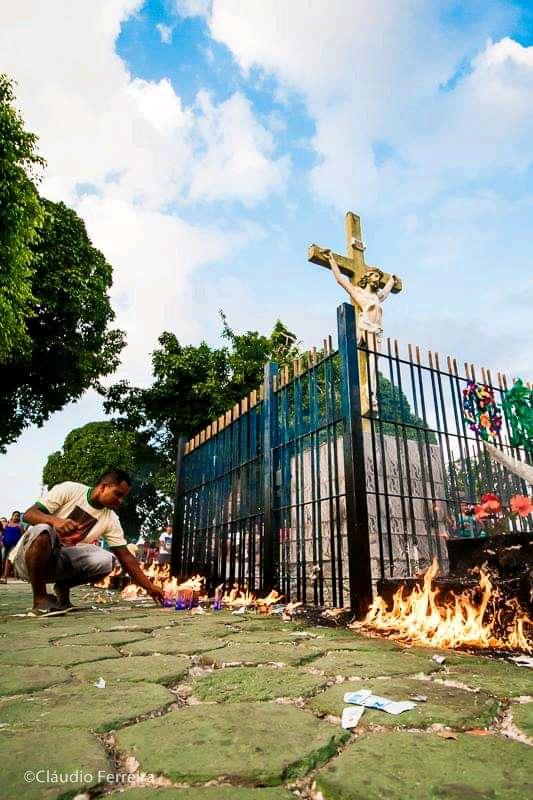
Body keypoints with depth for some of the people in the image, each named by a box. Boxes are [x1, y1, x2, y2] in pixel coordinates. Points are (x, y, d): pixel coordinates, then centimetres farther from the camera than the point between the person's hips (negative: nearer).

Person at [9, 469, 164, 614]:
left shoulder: (111, 519, -4)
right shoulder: (69, 490, -14)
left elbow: (125, 556, -3)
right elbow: (28, 514, -18)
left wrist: (149, 586, -9)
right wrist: (54, 520, -39)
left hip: (58, 563, 3)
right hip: (27, 558, -3)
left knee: (106, 560, -23)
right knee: (43, 531, -38)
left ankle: (63, 588, 4)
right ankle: (40, 599, -18)